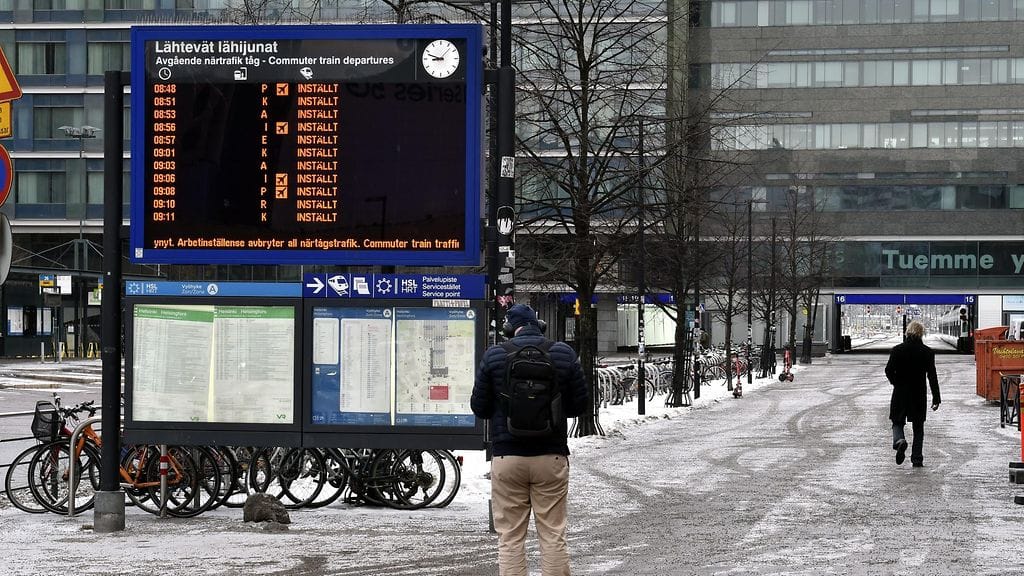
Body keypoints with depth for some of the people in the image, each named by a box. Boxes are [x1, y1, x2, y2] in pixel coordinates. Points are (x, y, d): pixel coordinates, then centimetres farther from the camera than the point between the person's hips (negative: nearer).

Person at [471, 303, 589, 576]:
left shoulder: (494, 355, -4)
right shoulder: (564, 354, -2)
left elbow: (479, 407, 1)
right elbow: (579, 405, 4)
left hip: (507, 456, -1)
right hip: (551, 456, 1)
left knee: (510, 538, 5)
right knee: (553, 536, 6)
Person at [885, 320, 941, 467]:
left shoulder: (897, 350, -5)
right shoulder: (927, 352, -5)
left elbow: (889, 371, -8)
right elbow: (932, 376, -5)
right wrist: (936, 398, -2)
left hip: (900, 394, 0)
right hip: (919, 395, 0)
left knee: (897, 422, 12)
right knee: (918, 427, 11)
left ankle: (899, 440, -20)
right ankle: (917, 459, 8)